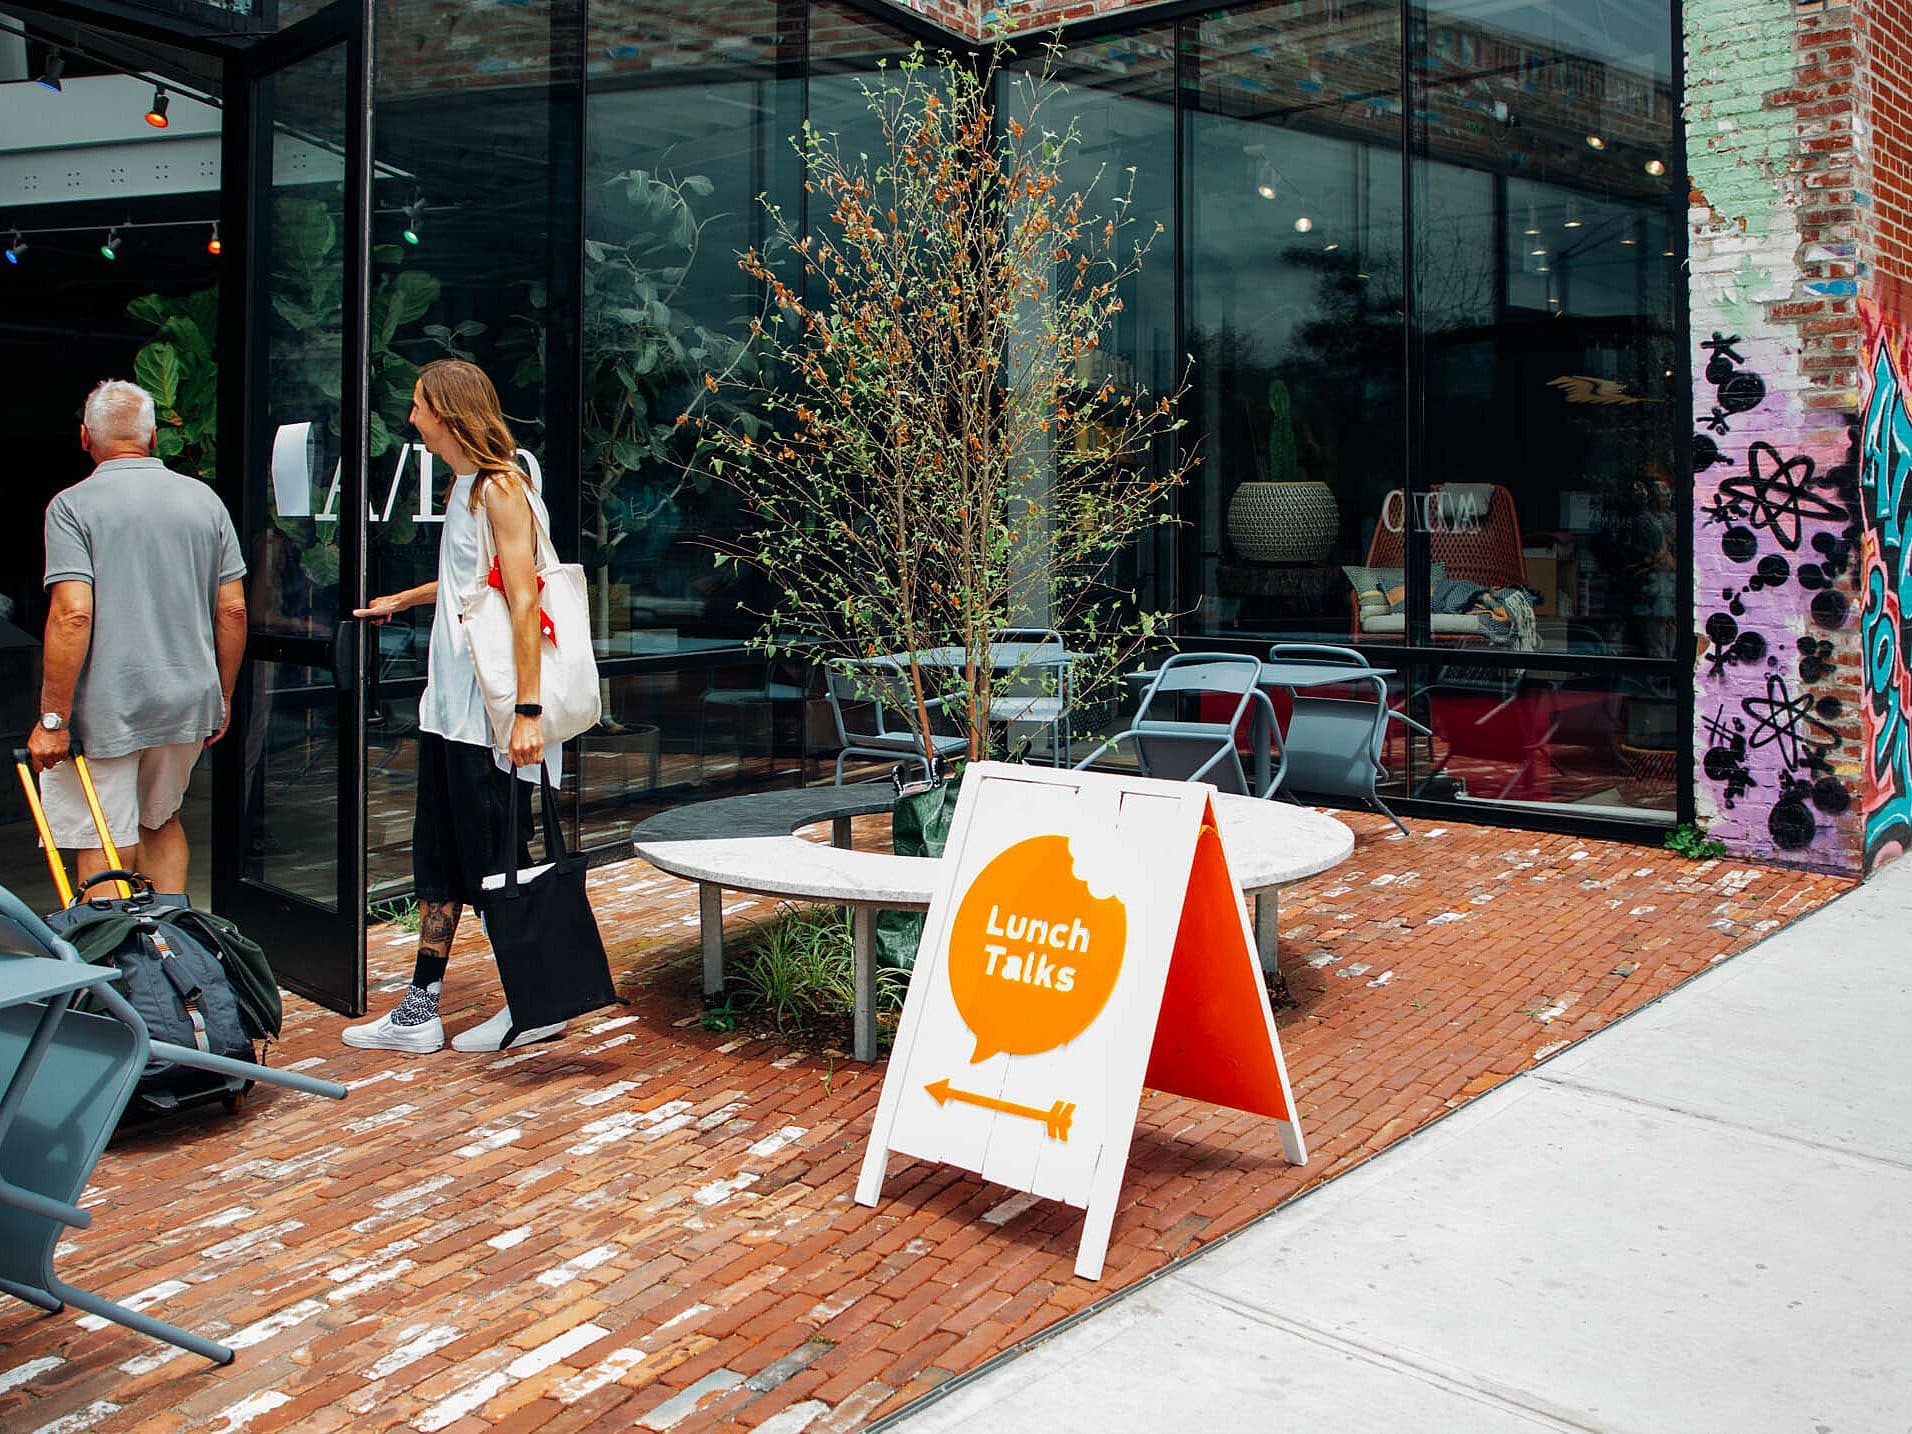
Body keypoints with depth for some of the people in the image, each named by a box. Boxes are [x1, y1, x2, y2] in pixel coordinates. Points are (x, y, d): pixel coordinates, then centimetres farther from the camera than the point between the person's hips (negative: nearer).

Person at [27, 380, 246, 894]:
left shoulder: (73, 505, -9)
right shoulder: (205, 500, 4)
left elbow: (73, 615, -18)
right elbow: (233, 610, 5)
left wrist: (53, 720, -14)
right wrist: (222, 698, 15)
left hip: (104, 711, -5)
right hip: (187, 704, 5)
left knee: (105, 852, 3)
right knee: (162, 821, 24)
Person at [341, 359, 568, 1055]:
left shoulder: (500, 489, -13)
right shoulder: (463, 488, 15)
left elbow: (524, 601, -20)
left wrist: (528, 710, -25)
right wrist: (404, 599, 46)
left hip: (490, 715, -10)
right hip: (447, 709, 10)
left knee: (498, 864, -1)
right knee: (439, 861, 12)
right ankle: (419, 1012, 21)